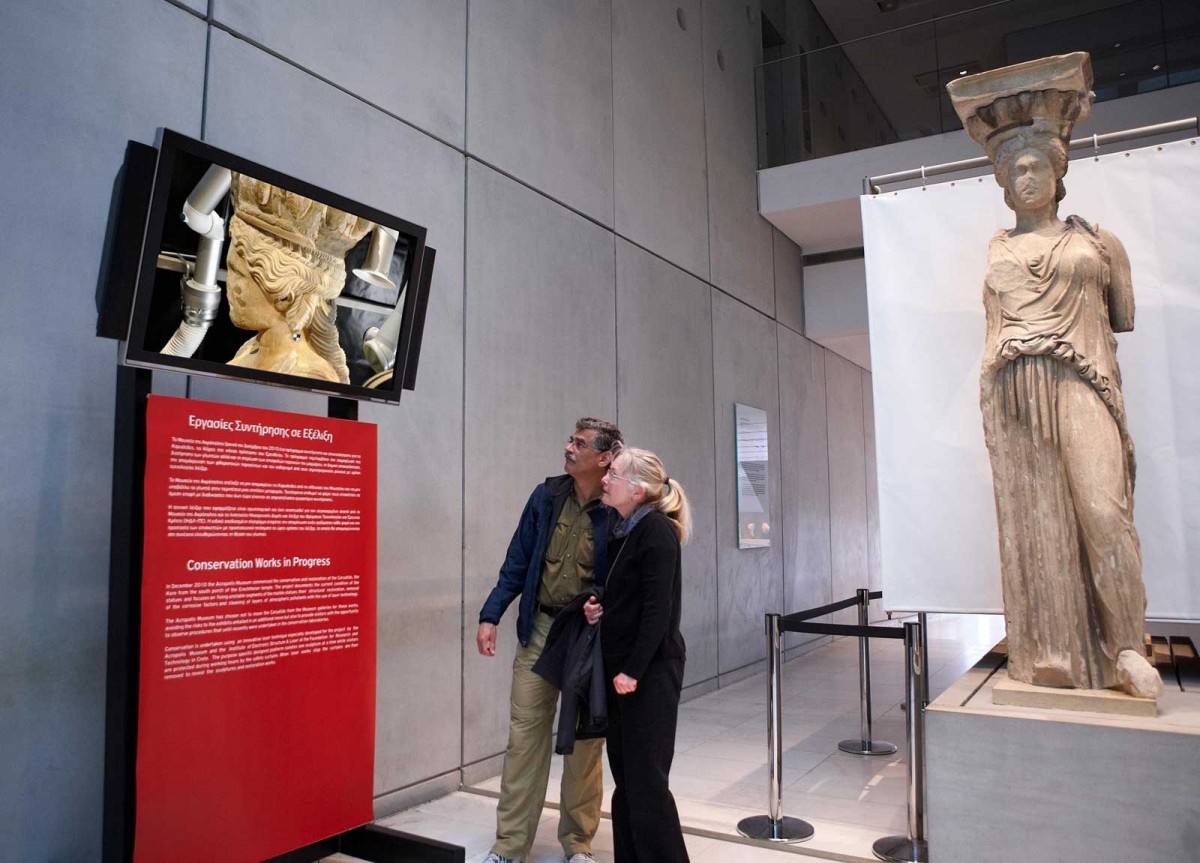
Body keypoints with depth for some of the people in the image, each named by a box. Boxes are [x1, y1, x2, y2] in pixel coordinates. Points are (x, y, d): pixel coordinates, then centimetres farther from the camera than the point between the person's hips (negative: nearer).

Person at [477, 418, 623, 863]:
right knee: (524, 733, 7)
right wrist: (490, 616, 1)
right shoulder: (547, 496, 1)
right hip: (539, 628, 3)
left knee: (584, 741, 10)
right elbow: (518, 561, 5)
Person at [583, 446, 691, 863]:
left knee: (646, 779, -1)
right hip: (620, 667, 8)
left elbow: (658, 608, -19)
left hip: (650, 670, -8)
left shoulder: (657, 530, -14)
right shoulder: (623, 530, 11)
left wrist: (634, 670, -20)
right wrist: (597, 608, 1)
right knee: (625, 778, 13)